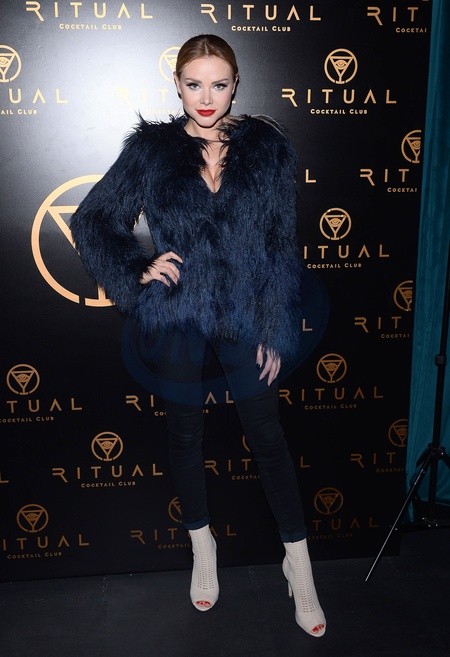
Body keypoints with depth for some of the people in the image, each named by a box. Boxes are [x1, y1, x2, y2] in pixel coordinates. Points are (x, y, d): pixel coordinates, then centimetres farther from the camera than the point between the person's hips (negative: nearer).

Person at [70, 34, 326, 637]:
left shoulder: (267, 147, -1)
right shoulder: (151, 149, -1)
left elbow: (282, 247, 0)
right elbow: (92, 221, 5)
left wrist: (277, 331, -2)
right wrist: (137, 272, -9)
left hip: (245, 318, 0)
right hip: (177, 320, 1)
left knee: (268, 437, 7)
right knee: (185, 434, 15)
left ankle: (298, 561, 26)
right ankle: (202, 544, 39)